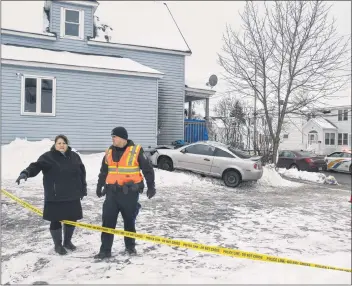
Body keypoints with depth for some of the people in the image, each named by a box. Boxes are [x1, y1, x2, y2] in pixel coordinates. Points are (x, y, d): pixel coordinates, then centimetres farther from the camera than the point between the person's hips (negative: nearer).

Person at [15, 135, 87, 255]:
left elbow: (82, 173, 15)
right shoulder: (48, 157, -6)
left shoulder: (74, 156, 7)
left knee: (72, 219, 13)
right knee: (55, 221, 5)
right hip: (55, 197, -4)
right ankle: (58, 245, 26)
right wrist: (26, 172, -43)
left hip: (72, 196, 4)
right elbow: (36, 166, -22)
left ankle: (67, 241, 36)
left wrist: (83, 189, 16)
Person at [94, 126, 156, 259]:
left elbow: (148, 169, -4)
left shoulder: (136, 151, -9)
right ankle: (105, 250, 12)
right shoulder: (109, 152, 6)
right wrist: (99, 186, 23)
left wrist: (151, 186, -3)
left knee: (129, 220, 11)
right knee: (108, 221, 1)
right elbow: (103, 171, 18)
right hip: (112, 191, 4)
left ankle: (130, 246, 30)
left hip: (130, 192, -3)